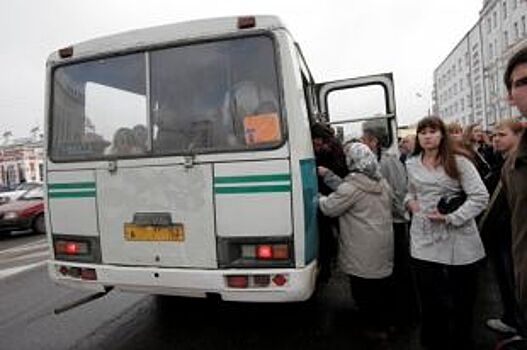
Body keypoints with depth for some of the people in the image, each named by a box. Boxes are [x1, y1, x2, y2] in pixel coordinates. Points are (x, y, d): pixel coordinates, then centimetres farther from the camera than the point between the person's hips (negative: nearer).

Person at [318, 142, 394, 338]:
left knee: (363, 292, 7)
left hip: (363, 253, -9)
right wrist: (328, 175, 12)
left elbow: (329, 207, -15)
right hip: (383, 248, 9)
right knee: (382, 287, 21)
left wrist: (316, 196, 3)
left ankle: (375, 329, 19)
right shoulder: (380, 181, 7)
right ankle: (384, 325, 37)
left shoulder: (353, 186, -20)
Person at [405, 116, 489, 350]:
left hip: (457, 239, -3)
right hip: (424, 240, 3)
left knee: (461, 301, 10)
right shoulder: (411, 164, 9)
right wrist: (410, 202, 4)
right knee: (429, 298, 12)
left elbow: (480, 196, -10)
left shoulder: (458, 162, -5)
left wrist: (451, 217, -17)